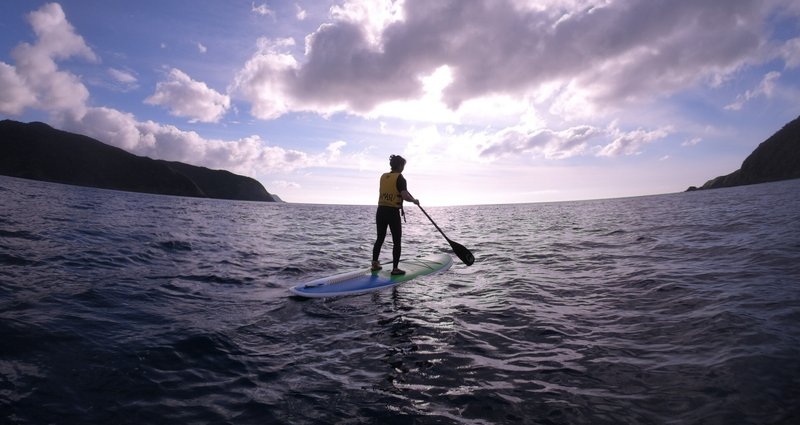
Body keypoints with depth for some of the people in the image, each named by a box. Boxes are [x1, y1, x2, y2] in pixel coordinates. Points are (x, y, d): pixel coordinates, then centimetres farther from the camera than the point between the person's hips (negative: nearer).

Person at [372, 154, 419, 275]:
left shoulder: (383, 176, 9)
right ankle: (395, 268, 4)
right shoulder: (400, 178, -10)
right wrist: (414, 200, -2)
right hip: (393, 212, -6)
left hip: (380, 211, 6)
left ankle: (375, 264, 22)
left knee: (380, 238, 18)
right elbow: (405, 196, -20)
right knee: (397, 241, 4)